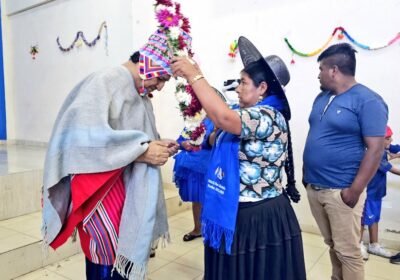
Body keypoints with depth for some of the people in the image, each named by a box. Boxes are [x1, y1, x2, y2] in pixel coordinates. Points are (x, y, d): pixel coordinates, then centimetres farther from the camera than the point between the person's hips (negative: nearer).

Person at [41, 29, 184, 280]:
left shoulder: (140, 94, 12)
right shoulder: (104, 82, -14)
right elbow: (87, 136, -26)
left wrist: (158, 145, 0)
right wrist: (142, 151, -24)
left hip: (128, 185, 8)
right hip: (100, 188, -8)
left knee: (126, 251, 13)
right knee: (108, 259, 0)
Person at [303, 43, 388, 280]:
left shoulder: (368, 101, -11)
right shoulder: (322, 97, 11)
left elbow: (375, 149, -16)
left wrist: (354, 191, -19)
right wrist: (307, 173, 15)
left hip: (341, 191, -7)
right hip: (313, 187, 7)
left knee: (348, 251, 5)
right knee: (333, 246, 20)